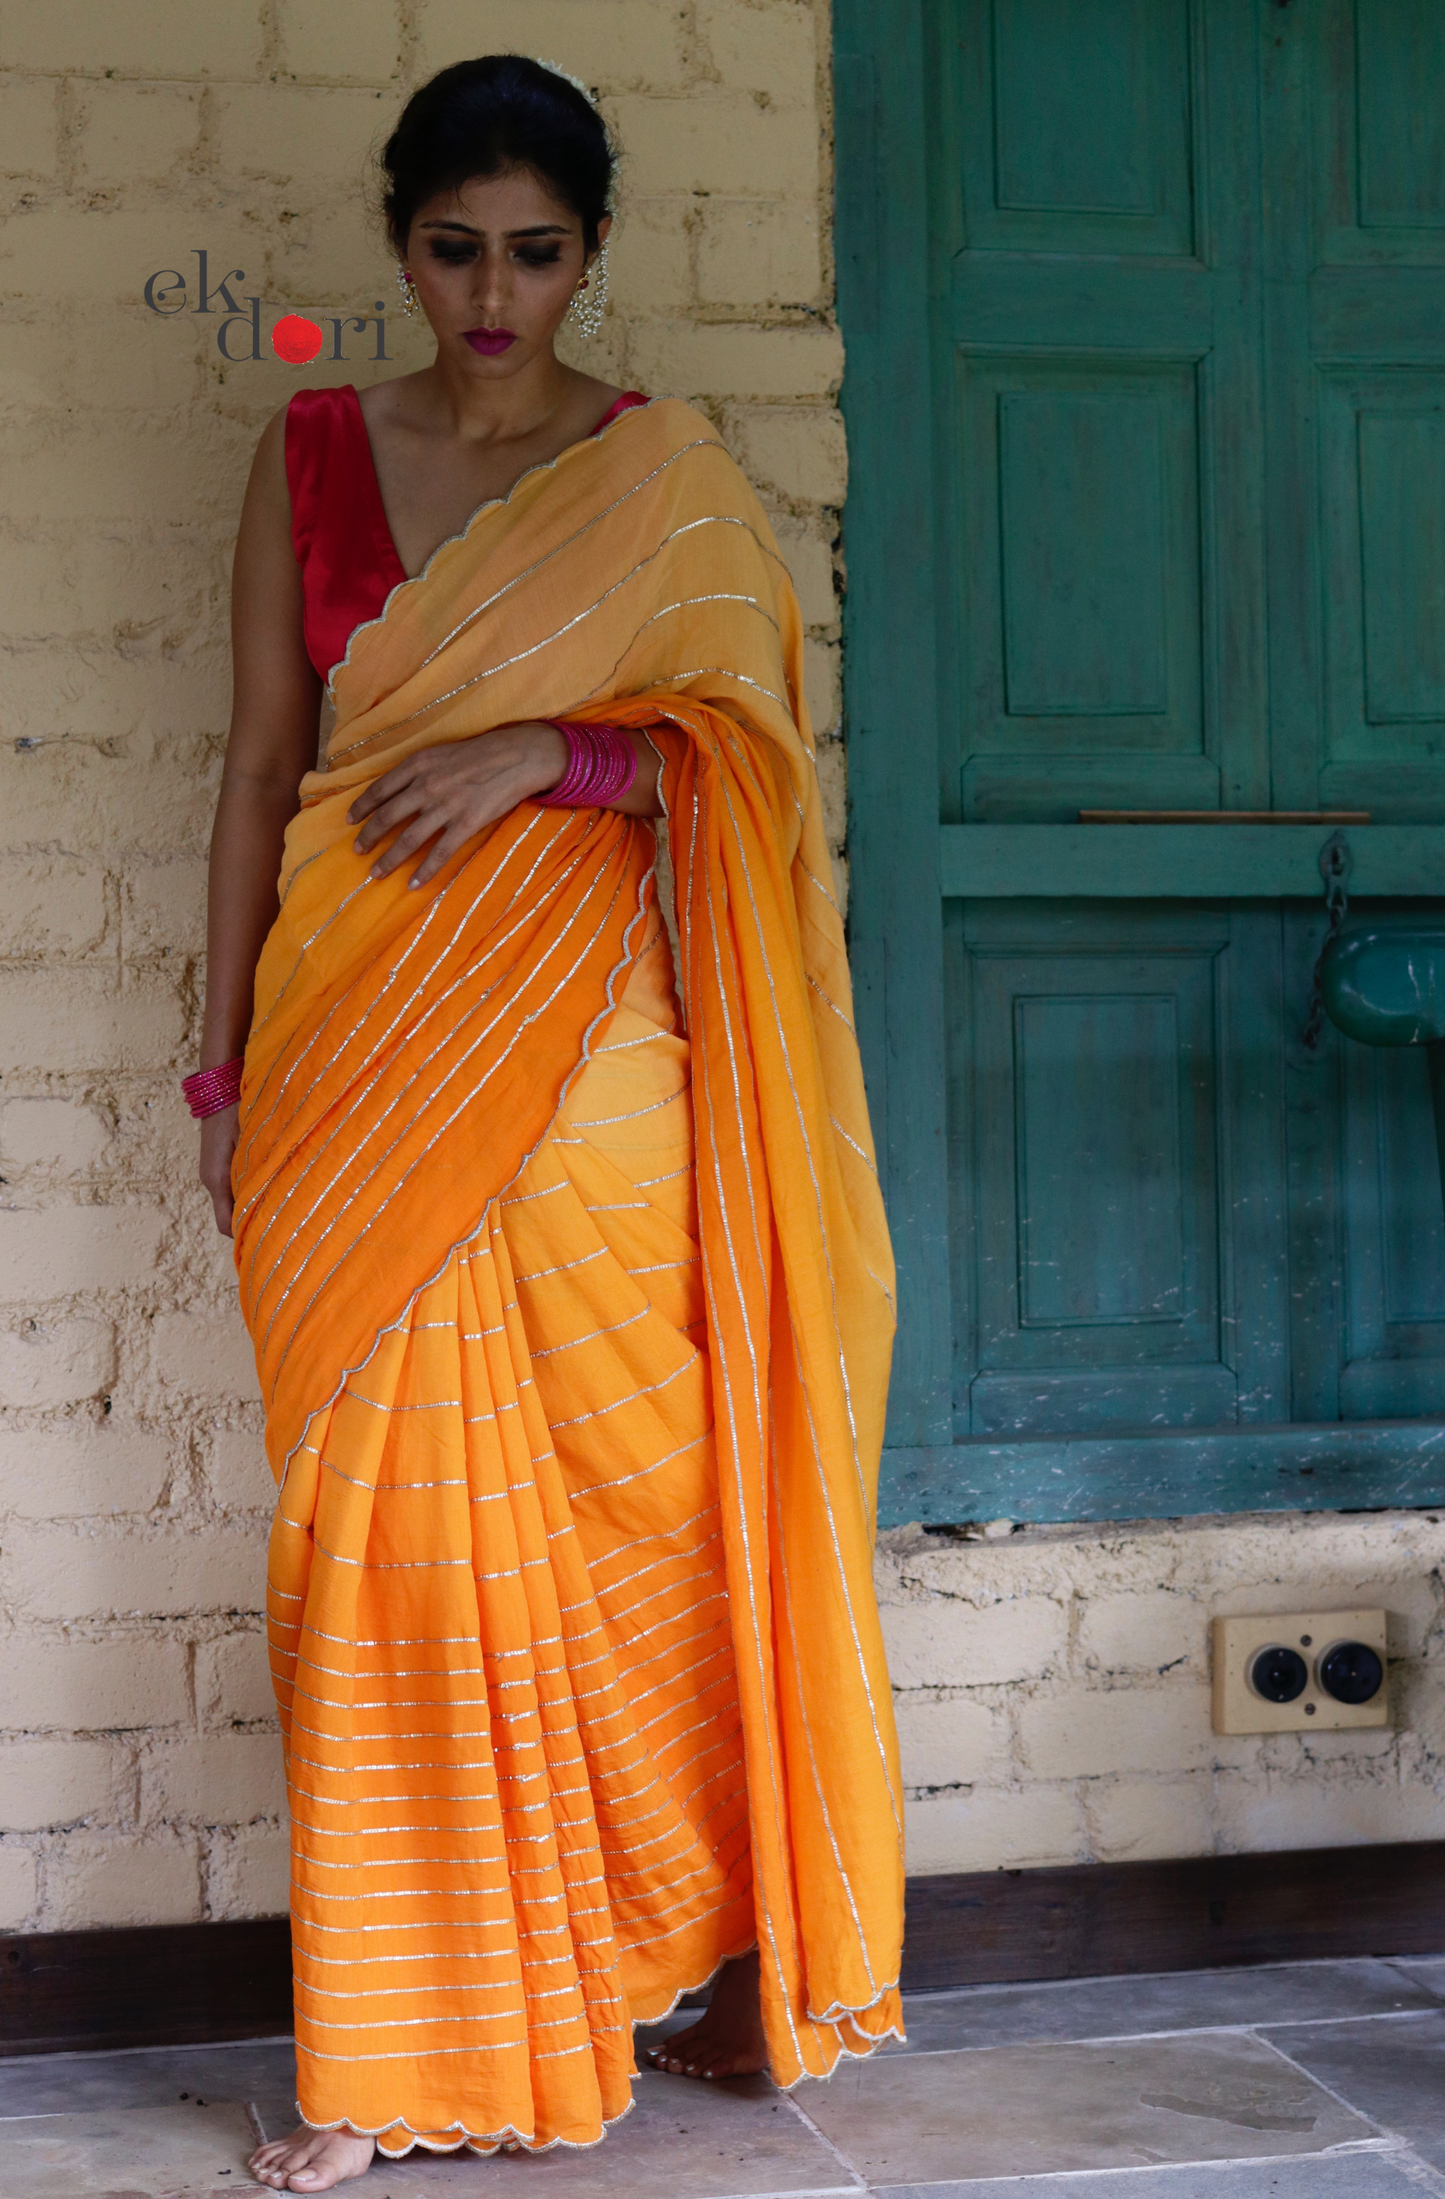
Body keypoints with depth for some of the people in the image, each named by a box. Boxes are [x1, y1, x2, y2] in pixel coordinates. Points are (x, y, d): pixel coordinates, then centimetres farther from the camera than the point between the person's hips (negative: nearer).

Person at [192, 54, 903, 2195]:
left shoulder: (671, 475, 6)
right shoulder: (314, 455, 10)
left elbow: (744, 758, 2)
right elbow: (261, 767, 10)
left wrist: (543, 750, -15)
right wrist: (227, 1065, 7)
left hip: (585, 1054, -1)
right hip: (362, 1052, 2)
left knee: (622, 1499, 0)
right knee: (386, 1522, 0)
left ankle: (734, 1946, 19)